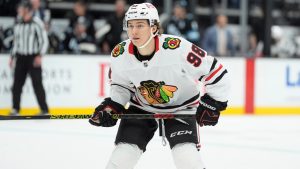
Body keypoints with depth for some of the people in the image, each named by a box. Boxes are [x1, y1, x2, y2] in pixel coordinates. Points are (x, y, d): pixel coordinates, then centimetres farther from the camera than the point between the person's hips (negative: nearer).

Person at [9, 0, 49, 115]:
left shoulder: (37, 23, -7)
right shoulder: (18, 25, 11)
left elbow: (44, 41, -8)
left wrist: (40, 56, -16)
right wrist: (12, 57, 17)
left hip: (33, 57, -5)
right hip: (21, 57, 5)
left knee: (37, 84, -6)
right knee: (17, 83, 3)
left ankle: (44, 110, -2)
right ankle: (15, 109, 12)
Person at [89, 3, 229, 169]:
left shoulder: (177, 48, -31)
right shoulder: (120, 54, -17)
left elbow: (214, 70, -21)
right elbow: (120, 85, 5)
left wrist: (213, 104, -17)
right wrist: (111, 106, -11)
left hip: (181, 107, -3)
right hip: (141, 108, 3)